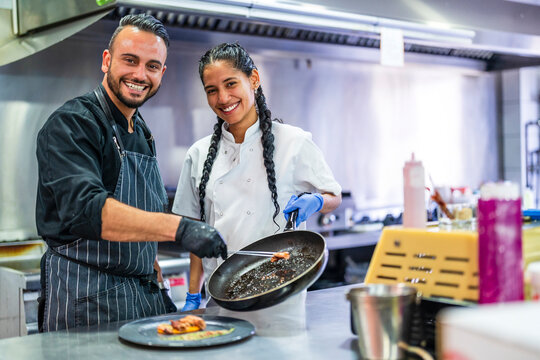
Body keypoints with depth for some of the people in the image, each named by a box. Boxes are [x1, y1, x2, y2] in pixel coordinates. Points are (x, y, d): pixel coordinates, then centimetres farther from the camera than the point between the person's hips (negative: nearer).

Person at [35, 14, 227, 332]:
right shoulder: (72, 124, -12)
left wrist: (157, 289, 16)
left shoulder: (142, 133, 14)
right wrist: (178, 228, -37)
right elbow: (84, 208, -29)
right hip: (88, 306, -7)